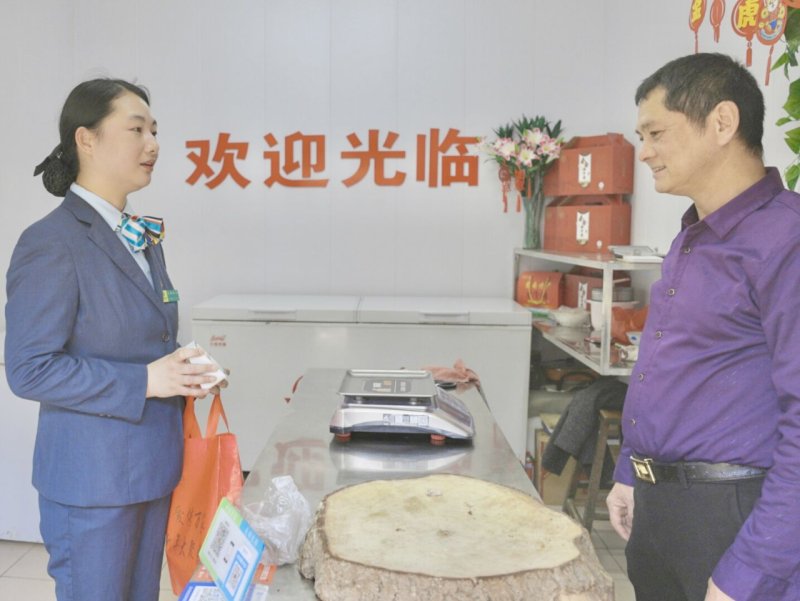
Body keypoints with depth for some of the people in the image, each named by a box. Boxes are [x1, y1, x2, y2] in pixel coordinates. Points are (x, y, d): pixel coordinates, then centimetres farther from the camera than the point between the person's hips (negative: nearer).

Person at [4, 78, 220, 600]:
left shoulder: (143, 238, 9)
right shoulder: (51, 243, -17)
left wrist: (180, 370, -1)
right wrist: (143, 381, -22)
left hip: (154, 466, 8)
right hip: (91, 478, -8)